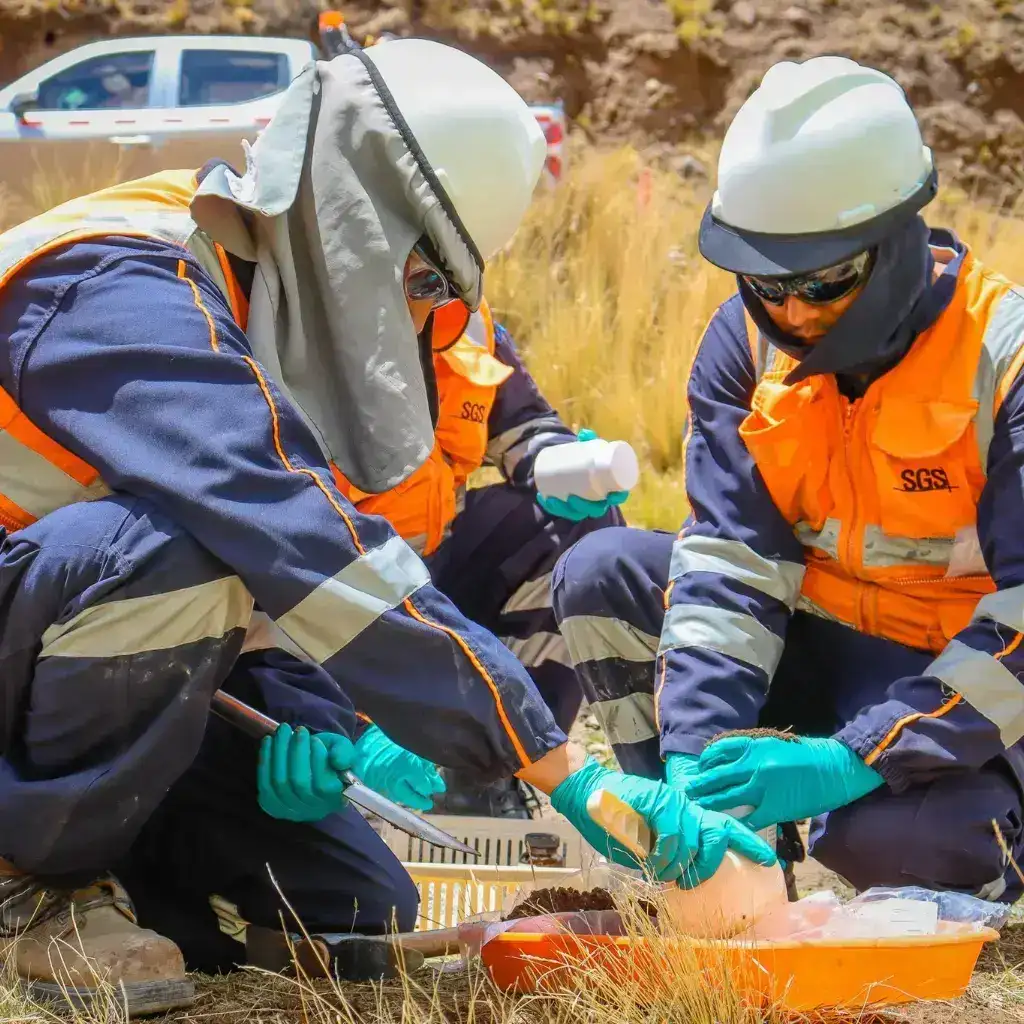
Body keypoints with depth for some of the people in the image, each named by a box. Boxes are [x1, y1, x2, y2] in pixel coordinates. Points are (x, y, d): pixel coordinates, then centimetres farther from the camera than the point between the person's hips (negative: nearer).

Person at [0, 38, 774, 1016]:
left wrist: (299, 707, -11)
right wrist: (566, 772, -38)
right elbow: (315, 555, -36)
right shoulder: (128, 296, -27)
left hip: (110, 672, 8)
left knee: (357, 913, -4)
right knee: (171, 553, -37)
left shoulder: (265, 300, 3)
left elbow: (281, 553, 11)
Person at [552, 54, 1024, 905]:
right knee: (603, 575, -13)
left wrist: (852, 760, -35)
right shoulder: (747, 341, -5)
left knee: (882, 834, -35)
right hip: (819, 648, 5)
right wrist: (694, 748, -27)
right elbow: (730, 560, -12)